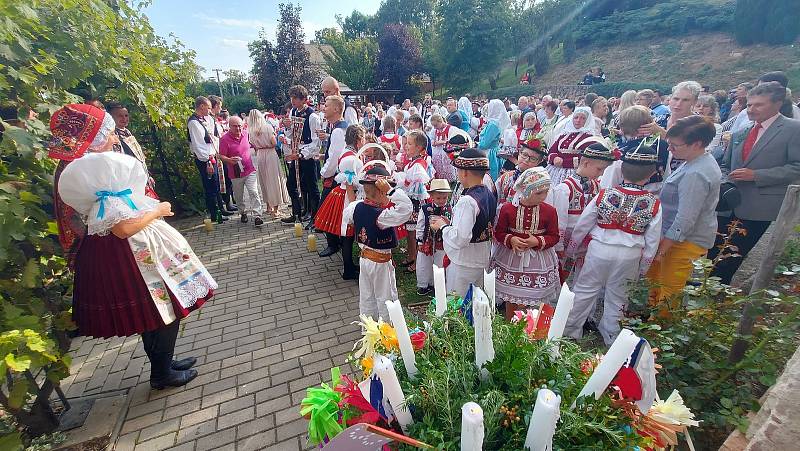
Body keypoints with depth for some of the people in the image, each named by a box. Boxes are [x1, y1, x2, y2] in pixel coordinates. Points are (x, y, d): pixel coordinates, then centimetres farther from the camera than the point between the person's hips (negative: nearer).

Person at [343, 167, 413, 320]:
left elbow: (346, 217, 15)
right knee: (386, 299, 12)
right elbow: (407, 208, -39)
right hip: (381, 262, -7)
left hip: (364, 258, 7)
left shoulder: (357, 207, -7)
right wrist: (391, 190, -38)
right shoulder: (380, 215, -29)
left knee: (366, 296, 21)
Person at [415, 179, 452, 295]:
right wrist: (419, 242, -5)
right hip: (427, 242, -2)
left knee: (439, 265, 15)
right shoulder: (425, 209, -12)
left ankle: (434, 284, 36)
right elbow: (420, 226, -6)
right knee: (424, 265, 11)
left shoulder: (449, 209, -5)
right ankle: (422, 285, 30)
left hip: (442, 243, 2)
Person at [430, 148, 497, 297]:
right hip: (483, 261, 9)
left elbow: (459, 239, -28)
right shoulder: (490, 195, 2)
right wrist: (450, 223, 6)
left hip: (463, 265, -8)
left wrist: (442, 226, -12)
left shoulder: (467, 201, -25)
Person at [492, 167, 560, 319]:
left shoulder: (549, 211, -6)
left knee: (528, 304, 5)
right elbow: (499, 233, -1)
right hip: (510, 258, 0)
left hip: (537, 260, 0)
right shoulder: (507, 208, -9)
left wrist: (538, 241, -18)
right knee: (510, 300, 14)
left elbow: (554, 236, 1)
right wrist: (510, 239, -21)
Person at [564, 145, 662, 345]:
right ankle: (610, 336, 35)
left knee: (585, 290, 12)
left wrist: (571, 248, 11)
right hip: (630, 254, 2)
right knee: (616, 295, 17)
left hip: (600, 248, -1)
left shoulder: (604, 195, -9)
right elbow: (652, 240, 1)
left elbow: (582, 225, -3)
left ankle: (570, 330, 22)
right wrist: (643, 267, 14)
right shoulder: (654, 204, -7)